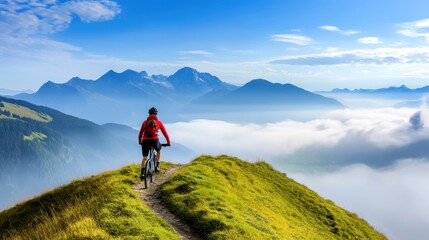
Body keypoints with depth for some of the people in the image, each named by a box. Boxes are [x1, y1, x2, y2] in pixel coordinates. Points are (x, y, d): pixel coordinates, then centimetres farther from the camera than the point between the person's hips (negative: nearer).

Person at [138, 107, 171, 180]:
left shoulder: (145, 122, 15)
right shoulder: (159, 122, 11)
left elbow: (140, 133, 18)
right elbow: (165, 133, 13)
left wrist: (140, 142, 33)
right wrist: (168, 142, 23)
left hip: (145, 141, 1)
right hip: (154, 140, -1)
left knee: (144, 157, 15)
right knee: (159, 150, 31)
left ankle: (142, 172, -4)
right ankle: (157, 166, 21)